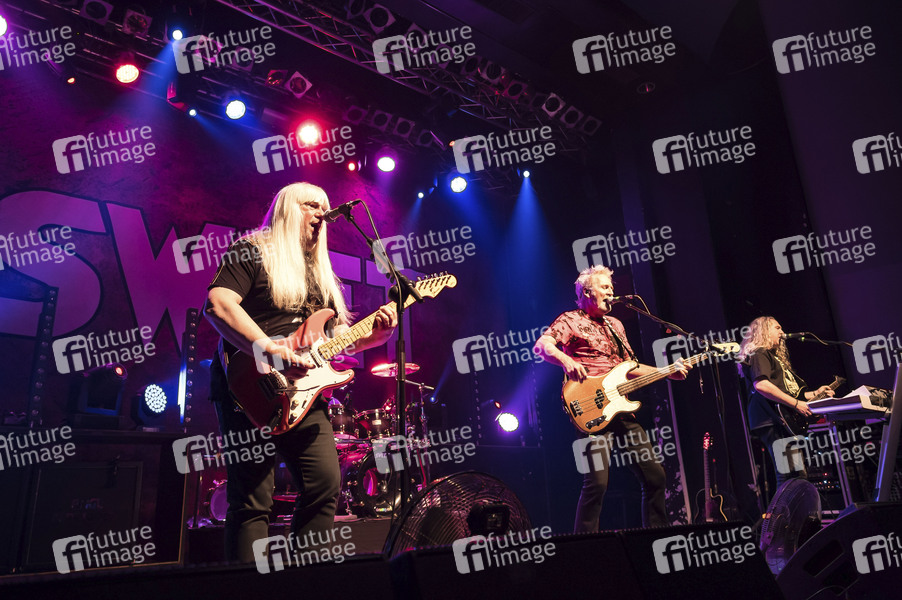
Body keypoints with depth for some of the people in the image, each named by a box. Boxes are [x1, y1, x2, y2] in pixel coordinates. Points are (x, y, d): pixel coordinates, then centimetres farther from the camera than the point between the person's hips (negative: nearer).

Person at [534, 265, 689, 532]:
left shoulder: (615, 325, 23)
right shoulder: (570, 320, 1)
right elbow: (541, 345, -15)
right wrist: (566, 360, -34)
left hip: (620, 407, 8)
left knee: (654, 475, 9)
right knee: (597, 482, -15)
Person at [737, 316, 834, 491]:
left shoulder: (775, 357, 29)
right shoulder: (759, 355, -3)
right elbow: (761, 385, -22)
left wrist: (815, 393, 25)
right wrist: (796, 404, -20)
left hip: (785, 422, 10)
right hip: (773, 423, -10)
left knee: (799, 475, 6)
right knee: (789, 476, -17)